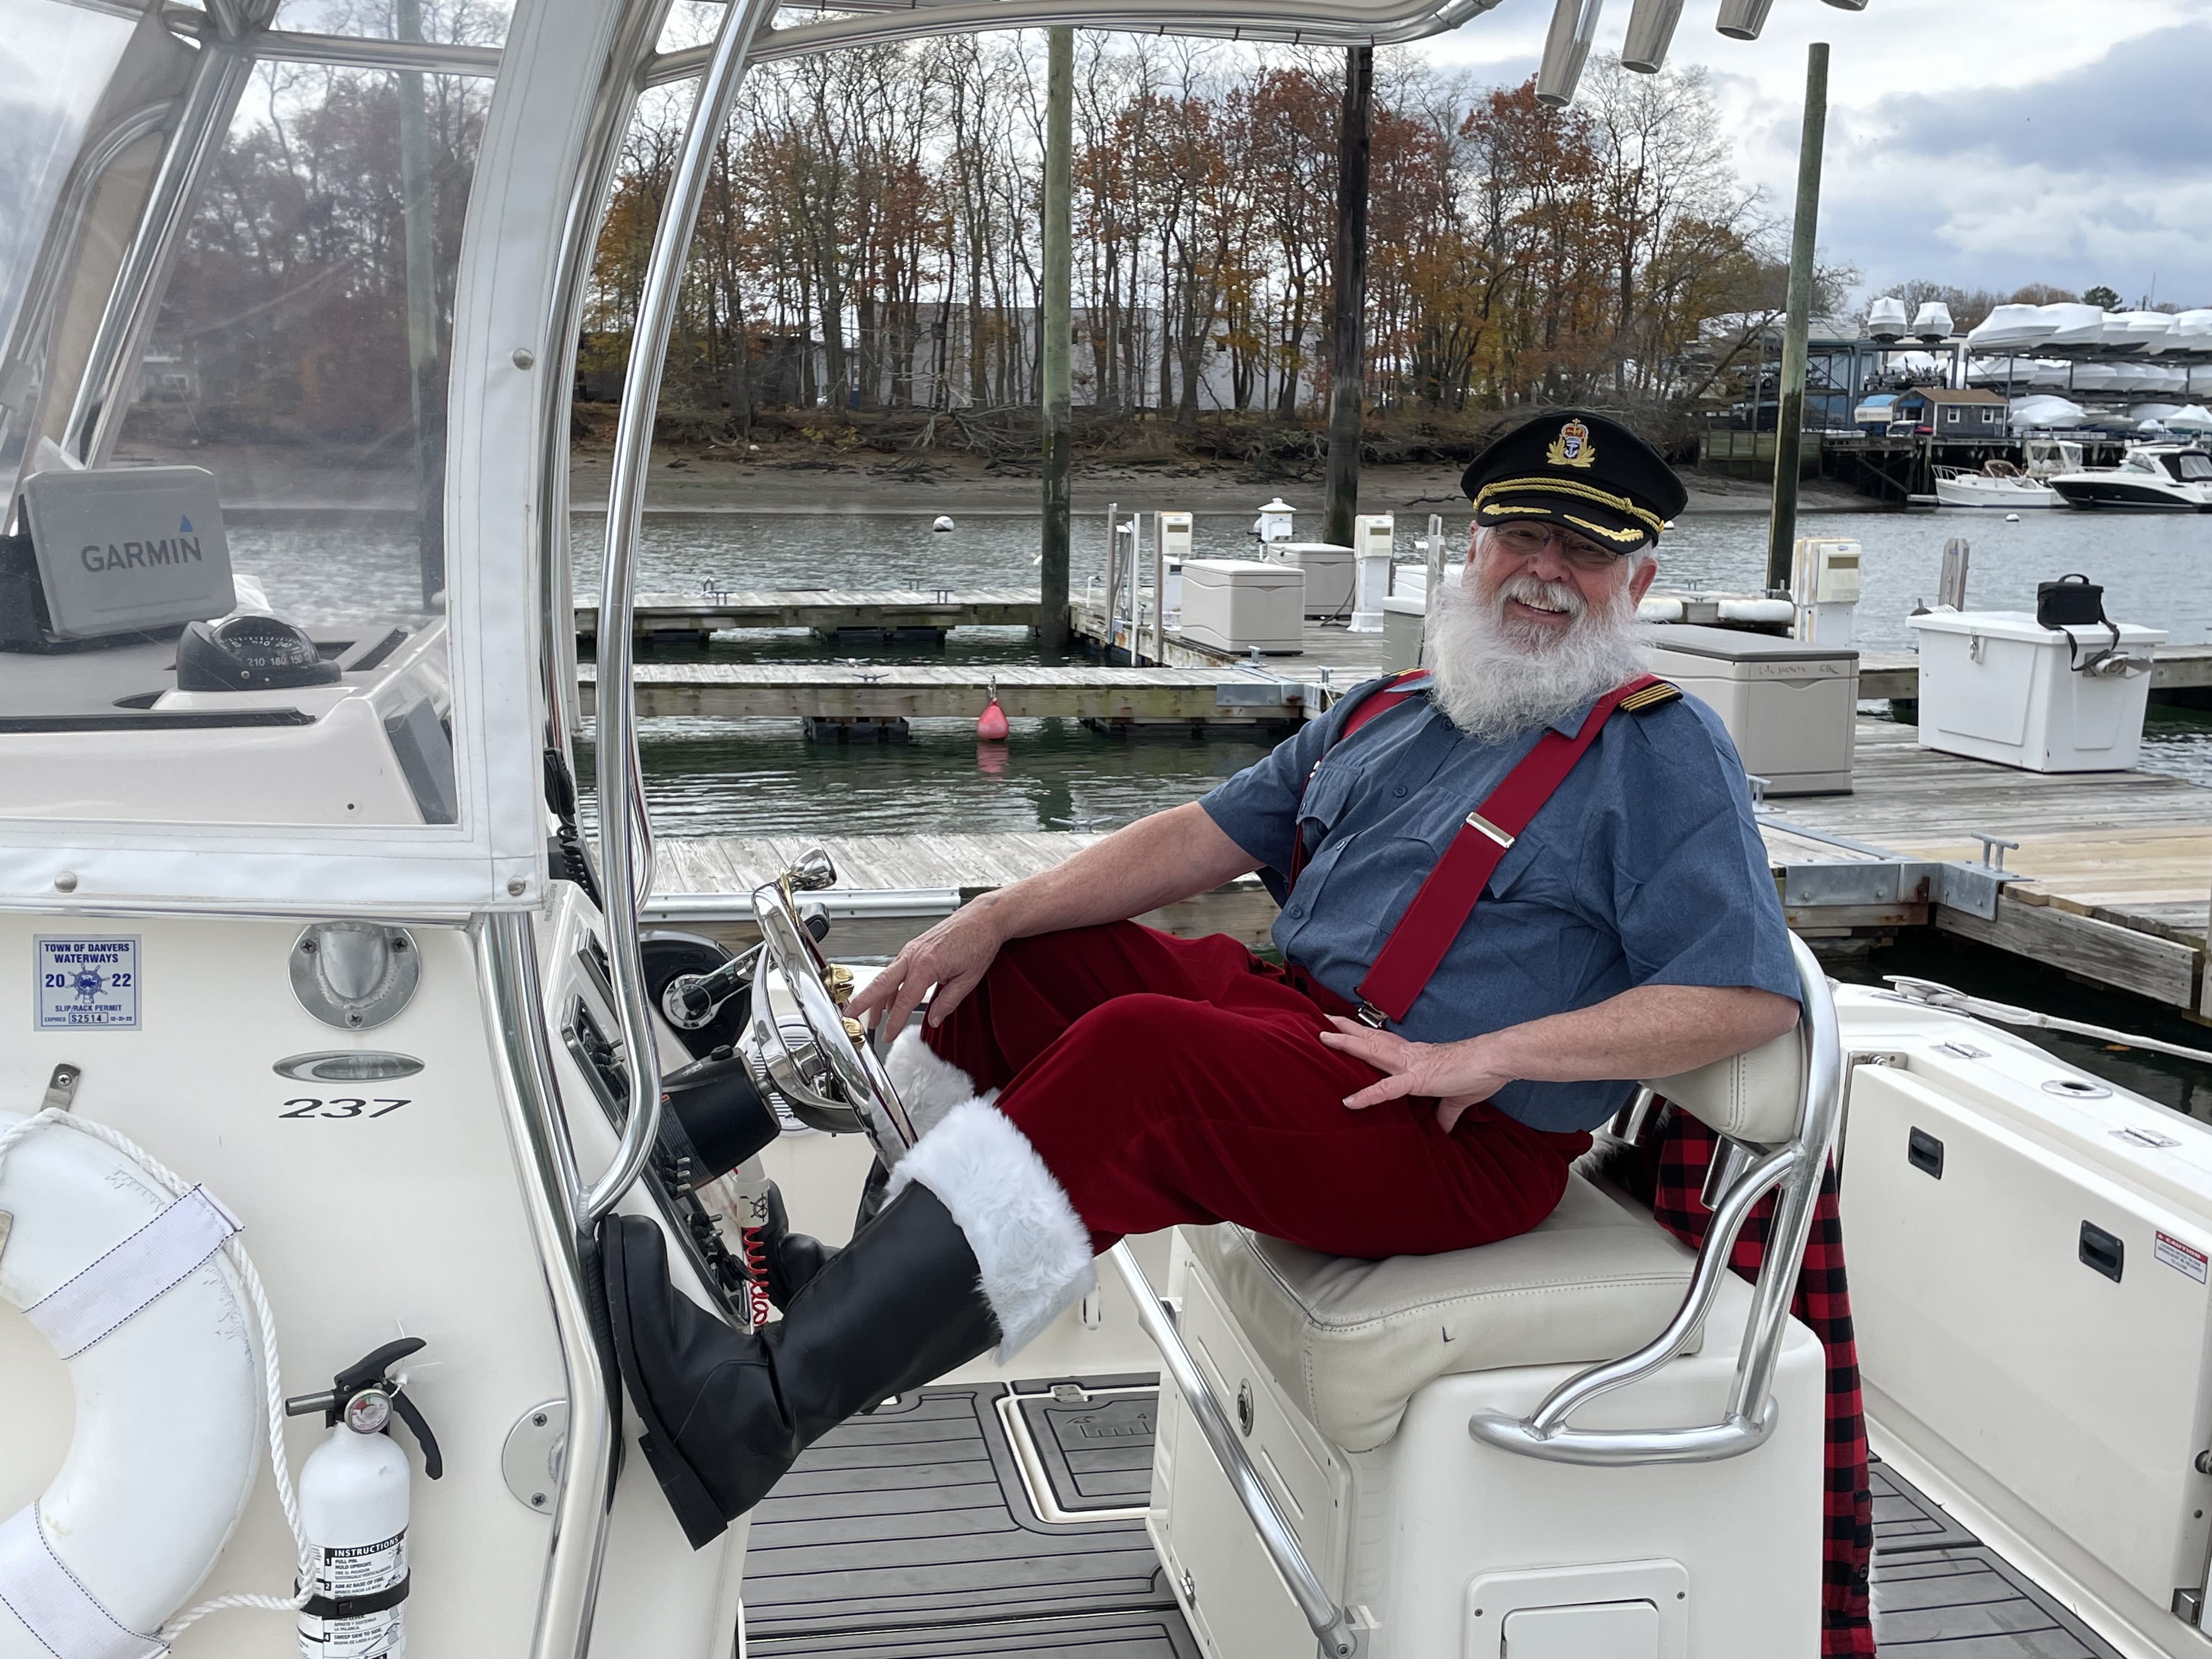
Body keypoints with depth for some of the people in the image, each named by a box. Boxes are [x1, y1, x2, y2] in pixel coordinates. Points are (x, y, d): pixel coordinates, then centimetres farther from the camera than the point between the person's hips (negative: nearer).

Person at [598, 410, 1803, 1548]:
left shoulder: (1665, 751, -2)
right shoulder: (1387, 713, 19)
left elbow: (1751, 995, -13)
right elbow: (1206, 836, 14)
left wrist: (1490, 1053, -20)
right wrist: (998, 917, 2)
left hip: (1461, 1136, -8)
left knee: (1135, 1054, -31)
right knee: (1028, 964, 7)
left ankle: (769, 1403, -33)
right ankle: (871, 1276, 8)